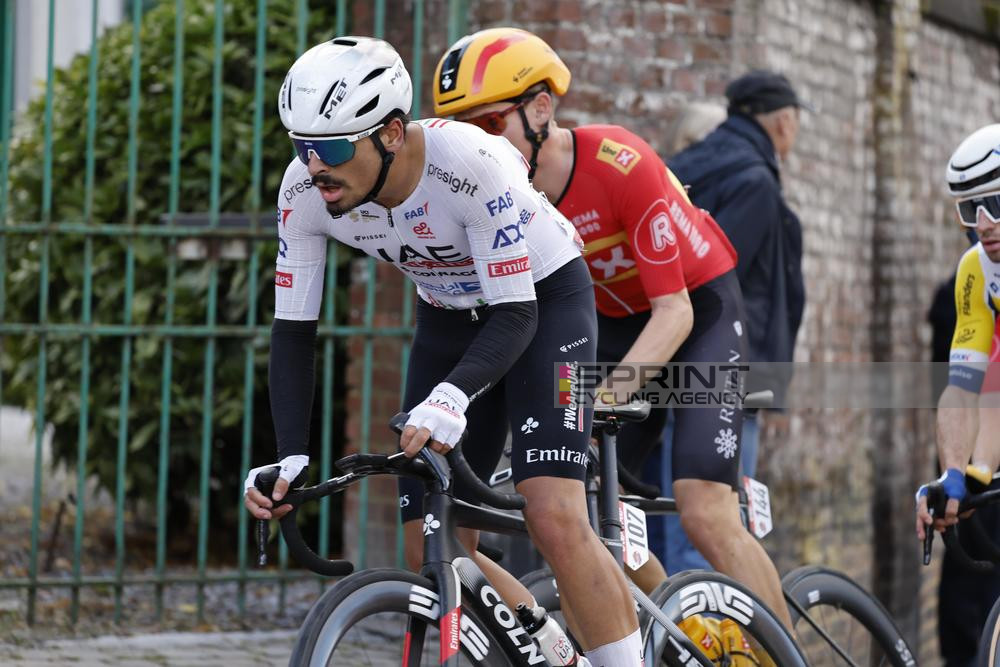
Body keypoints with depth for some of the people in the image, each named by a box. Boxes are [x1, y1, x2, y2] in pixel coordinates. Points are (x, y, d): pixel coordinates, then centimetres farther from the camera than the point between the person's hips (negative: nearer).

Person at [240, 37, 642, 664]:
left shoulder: (469, 162, -36)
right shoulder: (305, 190, -21)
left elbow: (515, 314, -32)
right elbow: (293, 330, -13)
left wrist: (452, 397, -49)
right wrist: (291, 457, -25)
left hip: (541, 300, -5)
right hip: (448, 317, 5)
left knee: (554, 520, -24)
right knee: (432, 554, -3)